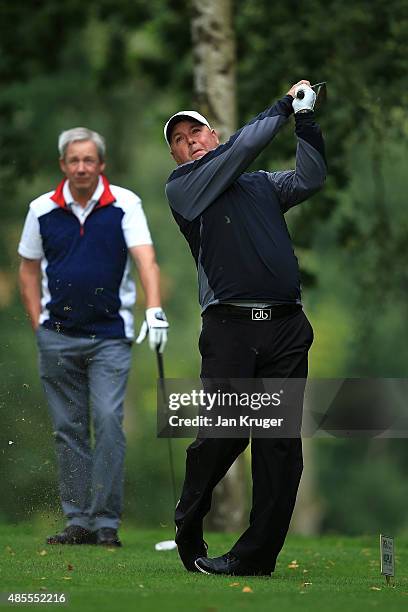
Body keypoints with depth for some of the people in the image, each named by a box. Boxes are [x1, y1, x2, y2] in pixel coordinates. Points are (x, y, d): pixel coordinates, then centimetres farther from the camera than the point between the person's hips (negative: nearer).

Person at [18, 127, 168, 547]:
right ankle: (78, 522, 10)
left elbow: (145, 258, -15)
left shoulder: (124, 205, -4)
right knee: (68, 429, 5)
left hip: (110, 335, -3)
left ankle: (107, 522, -7)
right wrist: (39, 324, 4)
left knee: (108, 422, -11)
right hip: (58, 336, 3)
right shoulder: (42, 210, 3)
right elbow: (29, 270, 13)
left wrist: (154, 309, -30)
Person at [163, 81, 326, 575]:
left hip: (286, 329, 4)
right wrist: (285, 105, 9)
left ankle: (257, 554, -2)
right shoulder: (181, 188, 8)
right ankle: (188, 530, 11)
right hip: (230, 326, -4)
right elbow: (242, 147, 0)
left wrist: (305, 117, 3)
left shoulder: (262, 184, 23)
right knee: (224, 434, -11)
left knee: (280, 446, -3)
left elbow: (310, 178, 9)